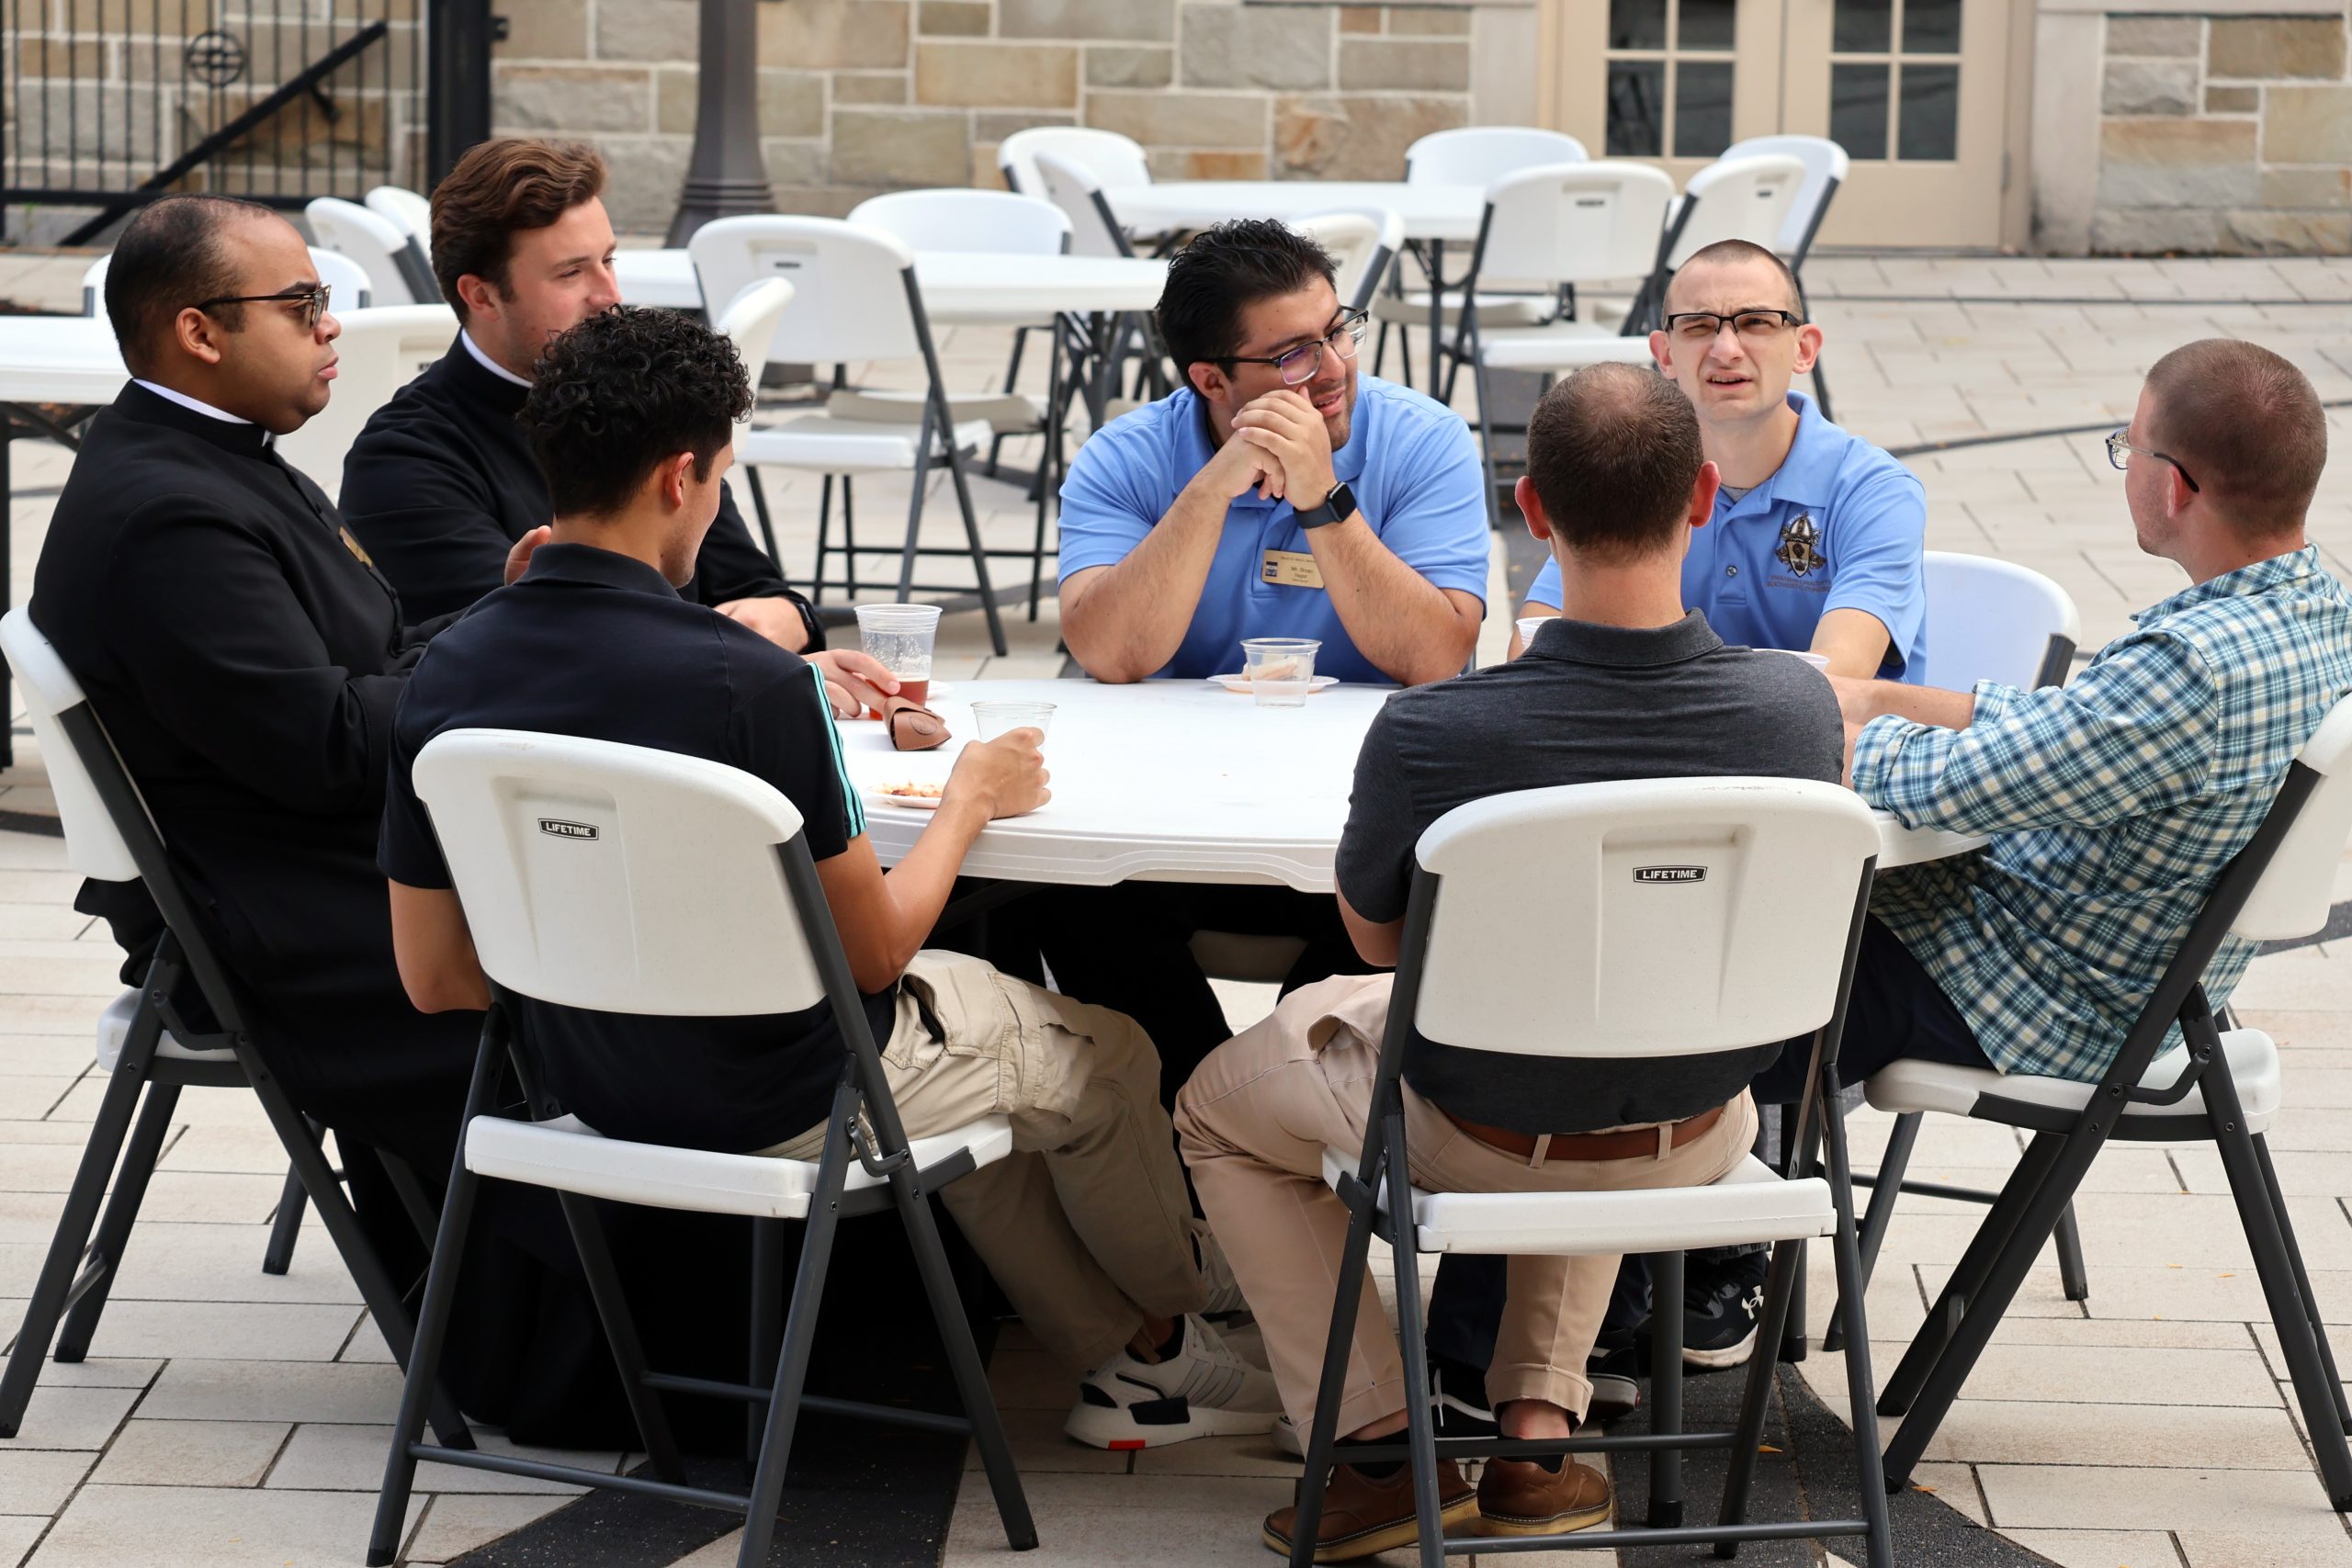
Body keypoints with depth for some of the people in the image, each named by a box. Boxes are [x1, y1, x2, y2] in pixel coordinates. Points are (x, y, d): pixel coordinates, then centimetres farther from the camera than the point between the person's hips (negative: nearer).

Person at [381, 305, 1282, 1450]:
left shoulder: (442, 679, -9)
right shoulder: (748, 683, -28)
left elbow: (434, 981, -1)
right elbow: (872, 950, -17)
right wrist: (971, 799, 1)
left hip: (590, 1089, 7)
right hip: (783, 1107, -7)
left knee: (973, 1006, 32)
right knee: (1105, 1057, 22)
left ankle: (1114, 1359, 38)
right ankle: (1170, 1338, 47)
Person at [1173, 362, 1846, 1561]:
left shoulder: (1428, 735, -32)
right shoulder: (1799, 708, -22)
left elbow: (1375, 935, -10)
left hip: (1482, 1140, -3)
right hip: (1696, 1132, 4)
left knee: (1218, 1106, 26)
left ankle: (1380, 1444, 19)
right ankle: (1540, 1423, 29)